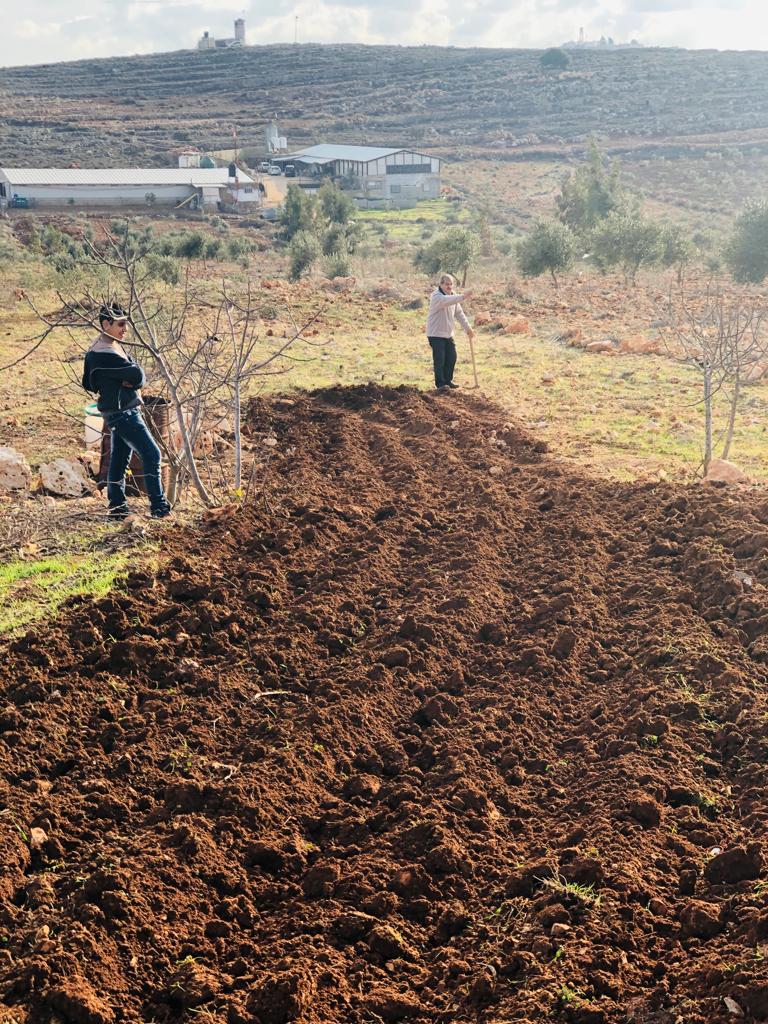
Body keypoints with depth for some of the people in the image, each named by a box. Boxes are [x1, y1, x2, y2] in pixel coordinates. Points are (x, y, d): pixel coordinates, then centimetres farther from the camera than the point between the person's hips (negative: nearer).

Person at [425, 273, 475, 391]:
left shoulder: (453, 296, 10)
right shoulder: (436, 296, -17)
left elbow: (459, 313, 14)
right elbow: (447, 300, -39)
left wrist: (468, 328, 9)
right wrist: (463, 297, -50)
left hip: (448, 334, 8)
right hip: (436, 333, -8)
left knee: (451, 358, 8)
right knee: (439, 359, -9)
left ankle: (448, 381, 21)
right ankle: (440, 383, -3)